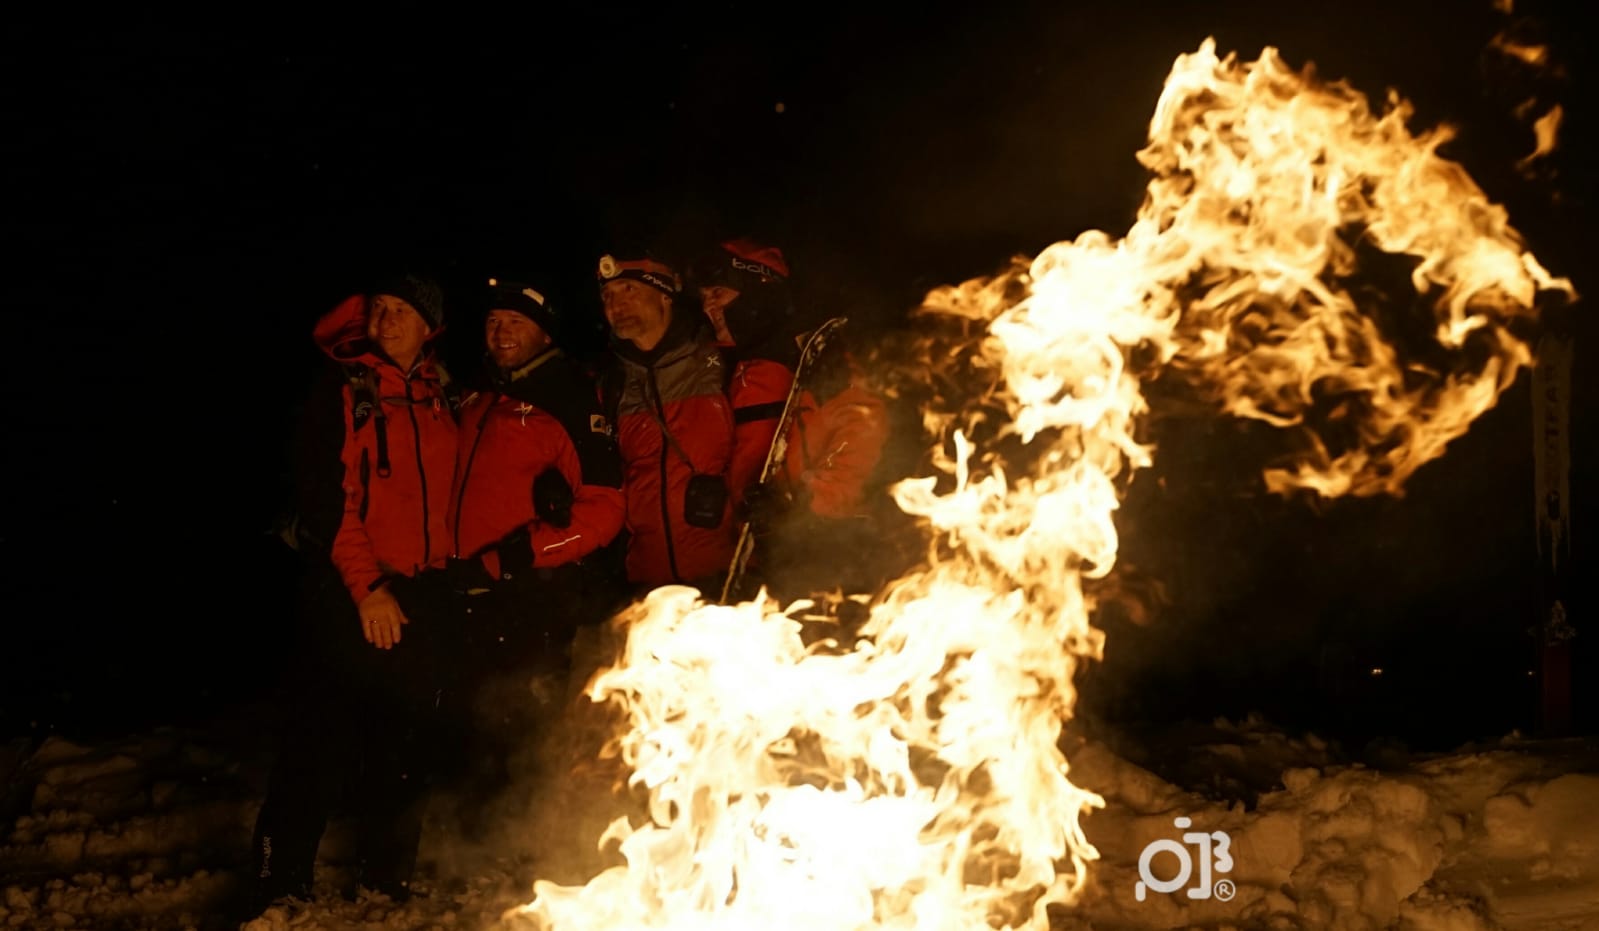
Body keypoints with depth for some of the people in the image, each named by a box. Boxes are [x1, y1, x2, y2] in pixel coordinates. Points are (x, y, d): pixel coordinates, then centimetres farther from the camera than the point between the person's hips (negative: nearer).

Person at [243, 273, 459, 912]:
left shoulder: (440, 400, 13)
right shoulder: (343, 389, -3)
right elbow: (325, 495, -10)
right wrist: (367, 586, -15)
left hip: (416, 596, 5)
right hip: (349, 594, -5)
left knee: (406, 745, 9)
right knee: (324, 744, -6)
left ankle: (385, 885, 22)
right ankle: (278, 893, 4)